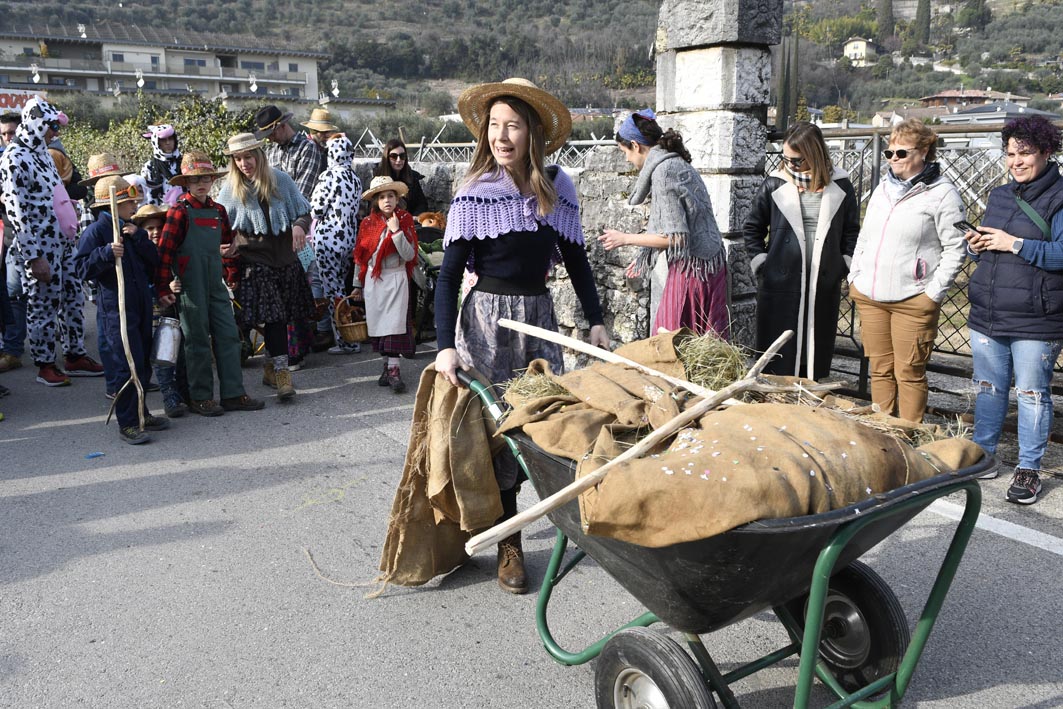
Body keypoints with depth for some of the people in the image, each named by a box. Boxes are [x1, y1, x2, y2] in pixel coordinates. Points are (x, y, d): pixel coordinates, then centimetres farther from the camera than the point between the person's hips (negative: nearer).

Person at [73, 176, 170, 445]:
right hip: (117, 308, -8)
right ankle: (127, 423, -4)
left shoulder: (131, 229, 16)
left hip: (141, 304, 8)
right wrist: (106, 253, -24)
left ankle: (139, 412, 28)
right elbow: (82, 267, -11)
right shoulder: (96, 231, -6)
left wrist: (139, 237, -6)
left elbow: (153, 261, 7)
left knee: (143, 363, 14)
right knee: (128, 365, -11)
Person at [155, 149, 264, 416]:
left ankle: (233, 394, 12)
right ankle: (200, 398, 13)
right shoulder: (180, 211, -9)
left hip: (215, 284, 6)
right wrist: (163, 287, -14)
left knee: (228, 335, 5)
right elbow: (165, 250, -12)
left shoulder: (218, 210, 10)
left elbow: (228, 243, 25)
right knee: (198, 342, 1)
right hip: (190, 286, -6)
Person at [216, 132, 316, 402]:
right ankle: (282, 372, -13)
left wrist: (299, 226, -13)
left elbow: (304, 212, 8)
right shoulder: (230, 187, 1)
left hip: (284, 257, 3)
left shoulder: (280, 180, 3)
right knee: (272, 315, -13)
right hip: (254, 260, -2)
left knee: (279, 316, 8)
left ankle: (271, 367, 24)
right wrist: (224, 246, -11)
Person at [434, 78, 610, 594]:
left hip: (540, 314, 4)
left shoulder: (558, 186, 1)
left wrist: (596, 320, 2)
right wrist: (446, 346, -19)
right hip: (487, 319, -3)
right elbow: (448, 276, -9)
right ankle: (509, 545, 15)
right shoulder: (476, 193, -9)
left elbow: (576, 259, 9)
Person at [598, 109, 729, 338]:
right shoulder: (677, 163, 14)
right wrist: (645, 256, 24)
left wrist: (625, 239, -10)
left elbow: (676, 237, -19)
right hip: (710, 264, 9)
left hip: (690, 269, -9)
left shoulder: (663, 171, -15)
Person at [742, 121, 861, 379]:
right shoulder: (774, 185, 1)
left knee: (816, 353, 8)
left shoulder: (840, 186, 4)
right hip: (781, 283, -1)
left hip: (824, 285, 2)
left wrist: (845, 265, 5)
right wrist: (760, 262, 3)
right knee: (779, 355, 2)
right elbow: (752, 227, 10)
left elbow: (852, 231, 14)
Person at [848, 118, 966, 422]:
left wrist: (934, 293, -13)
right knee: (880, 370, 12)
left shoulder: (942, 194, -6)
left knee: (910, 373, -1)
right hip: (869, 297, 6)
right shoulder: (883, 188, 14)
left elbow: (955, 249, -8)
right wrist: (854, 277, 13)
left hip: (913, 301, -6)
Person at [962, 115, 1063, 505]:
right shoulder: (1000, 196, 14)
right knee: (988, 388, 14)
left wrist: (1015, 244, -20)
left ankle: (1029, 469, 14)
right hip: (986, 316, 6)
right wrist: (976, 245, 0)